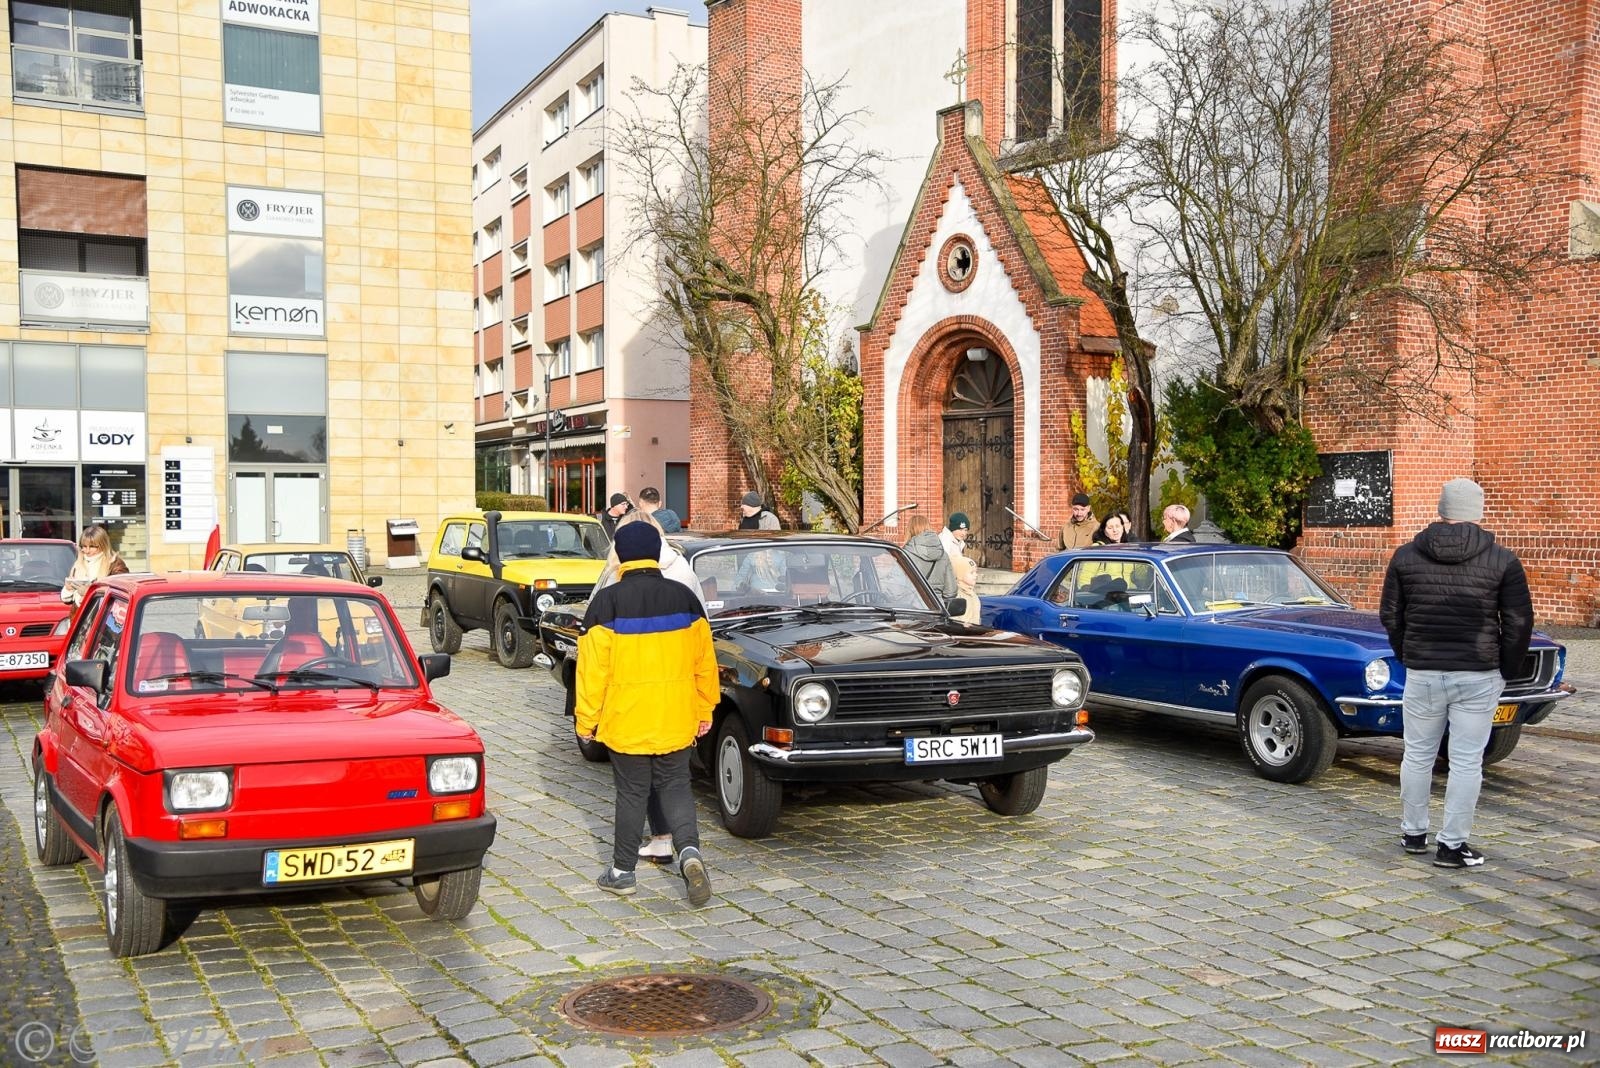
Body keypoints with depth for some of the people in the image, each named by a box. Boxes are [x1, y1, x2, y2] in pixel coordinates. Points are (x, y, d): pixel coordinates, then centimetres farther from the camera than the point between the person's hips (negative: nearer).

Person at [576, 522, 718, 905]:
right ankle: (689, 851, -7)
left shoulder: (607, 602, -10)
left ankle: (623, 872, 19)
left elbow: (593, 668, -9)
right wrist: (705, 710, 16)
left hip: (626, 720, -2)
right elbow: (705, 662, 6)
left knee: (631, 793, 9)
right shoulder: (684, 598, 1)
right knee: (675, 786, 14)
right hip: (676, 719, 2)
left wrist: (586, 719, 0)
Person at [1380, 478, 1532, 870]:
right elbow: (1519, 623, -3)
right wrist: (1506, 672, 9)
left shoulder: (1406, 555, 0)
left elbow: (1390, 615, 5)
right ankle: (1452, 845, 9)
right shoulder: (1502, 561, -5)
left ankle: (1413, 833, 24)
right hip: (1478, 677, -2)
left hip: (1422, 674, 2)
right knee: (1466, 762, 5)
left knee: (1418, 755, 14)